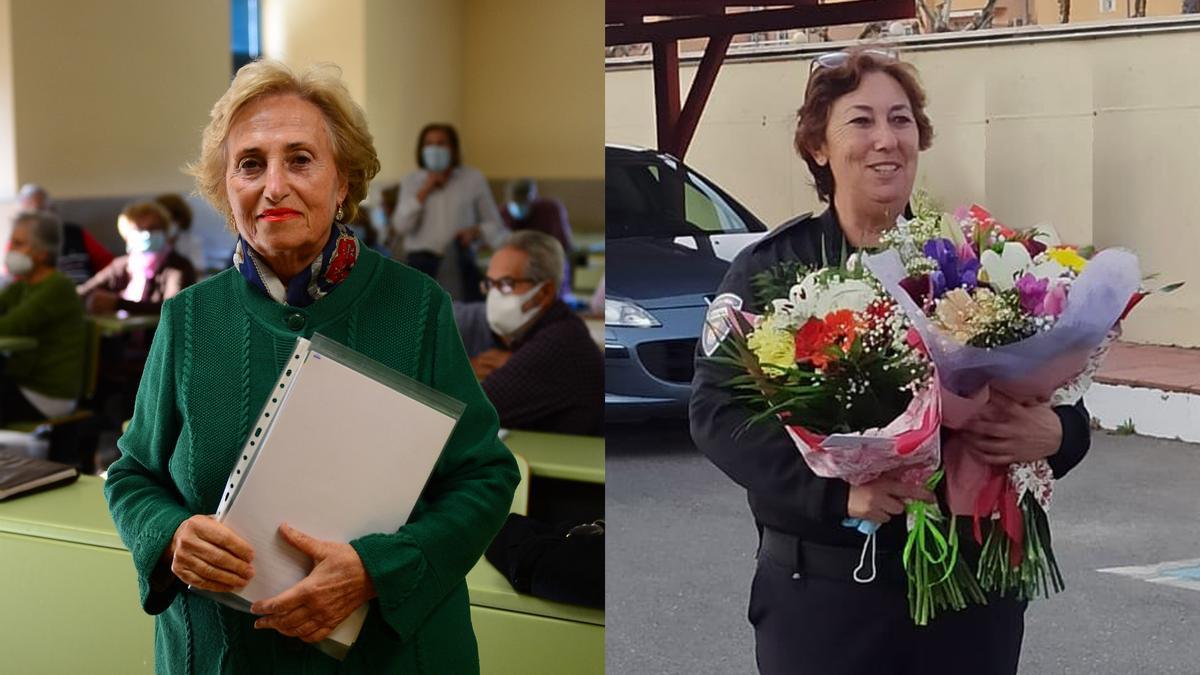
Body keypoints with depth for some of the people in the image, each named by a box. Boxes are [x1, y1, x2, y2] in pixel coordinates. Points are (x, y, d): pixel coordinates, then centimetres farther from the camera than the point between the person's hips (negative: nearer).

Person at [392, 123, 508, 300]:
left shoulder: (473, 178, 6)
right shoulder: (410, 181, 11)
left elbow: (494, 225, 9)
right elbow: (401, 226, -2)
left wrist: (476, 231, -11)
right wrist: (425, 190, -4)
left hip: (461, 266, -1)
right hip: (422, 265, 1)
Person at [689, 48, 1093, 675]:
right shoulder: (769, 269, -3)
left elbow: (1062, 403, 5)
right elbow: (717, 410, -11)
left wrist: (1055, 433, -19)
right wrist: (837, 486, -24)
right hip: (823, 591, -2)